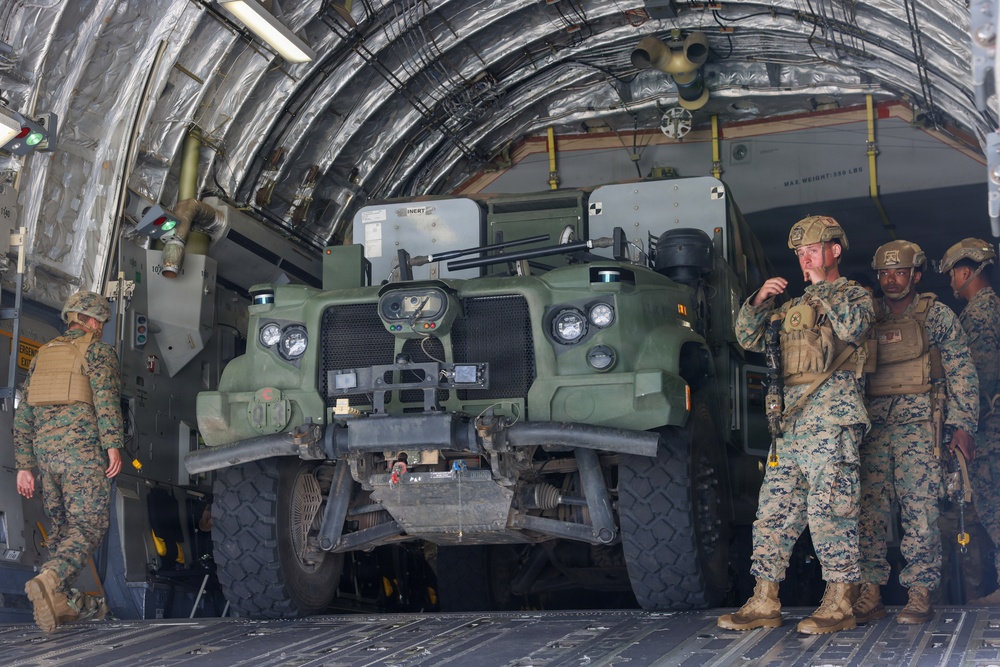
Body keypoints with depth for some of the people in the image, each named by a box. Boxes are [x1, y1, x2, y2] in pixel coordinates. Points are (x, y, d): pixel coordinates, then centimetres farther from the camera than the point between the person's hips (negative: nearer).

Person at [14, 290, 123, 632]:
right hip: (83, 450, -6)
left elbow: (23, 415, 18)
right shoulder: (98, 350, 4)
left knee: (62, 526, 17)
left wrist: (24, 466, 18)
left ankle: (63, 600, 13)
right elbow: (105, 395, -15)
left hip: (44, 450, 6)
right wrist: (113, 445, -20)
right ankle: (50, 581, -29)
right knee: (87, 525, -7)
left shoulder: (43, 354, 22)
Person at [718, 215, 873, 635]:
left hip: (831, 417, -7)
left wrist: (821, 285, -7)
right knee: (774, 510, 4)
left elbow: (854, 327, -16)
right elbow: (749, 338, 17)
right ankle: (764, 603, 8)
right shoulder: (793, 305, 24)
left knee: (828, 510, -10)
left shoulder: (854, 295, 7)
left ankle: (839, 605, -4)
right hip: (789, 418, 7)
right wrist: (759, 300, 0)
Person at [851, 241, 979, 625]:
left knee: (920, 509, -6)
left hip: (919, 422, -3)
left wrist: (962, 424, -5)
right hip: (872, 424, 3)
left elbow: (961, 372, 3)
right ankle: (870, 594, 3)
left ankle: (920, 595, 0)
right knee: (868, 510, -2)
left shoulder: (936, 314, 6)